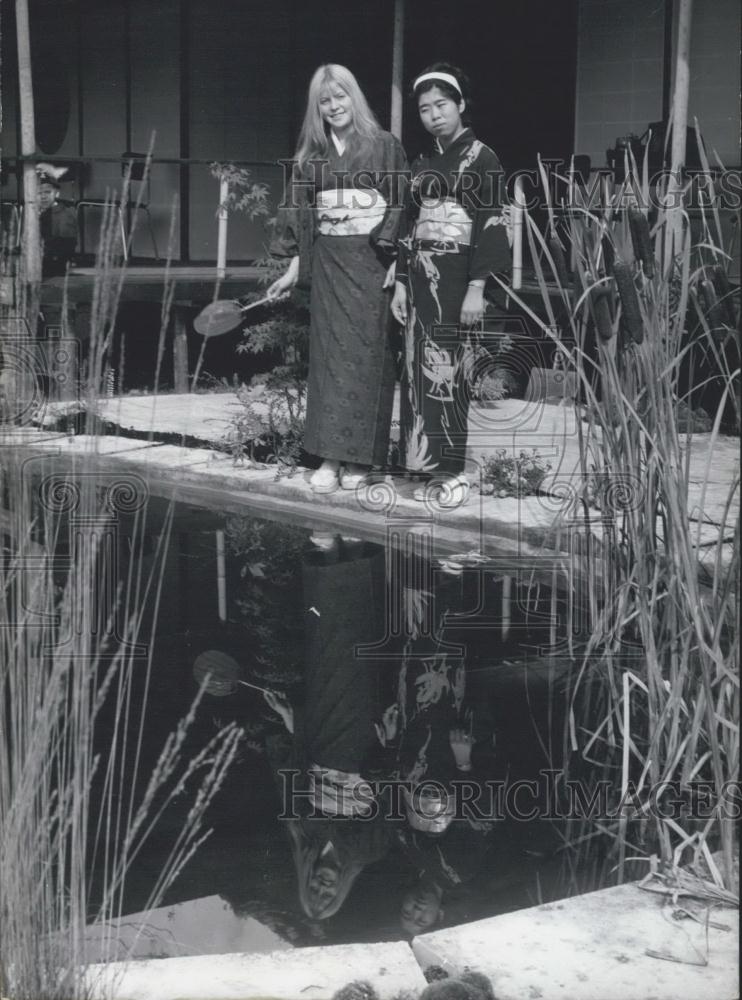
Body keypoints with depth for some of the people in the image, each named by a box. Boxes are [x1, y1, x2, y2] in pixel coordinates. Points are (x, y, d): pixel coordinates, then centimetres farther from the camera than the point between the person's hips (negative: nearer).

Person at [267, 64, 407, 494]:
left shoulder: (384, 146, 0)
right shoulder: (312, 154, 10)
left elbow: (404, 206, -2)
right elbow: (300, 214, 12)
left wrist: (399, 260, -10)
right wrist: (295, 267, 8)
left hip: (371, 261, -3)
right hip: (327, 261, 3)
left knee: (366, 353, -2)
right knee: (329, 353, -1)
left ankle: (359, 457, 3)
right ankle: (331, 457, 1)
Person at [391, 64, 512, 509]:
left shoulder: (482, 159, -5)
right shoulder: (423, 165, 15)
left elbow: (491, 226, -11)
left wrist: (477, 288, -18)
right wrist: (401, 282, 10)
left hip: (457, 279, -7)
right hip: (421, 280, 7)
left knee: (447, 369, -8)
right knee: (420, 368, 4)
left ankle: (454, 471, 0)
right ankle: (432, 464, 11)